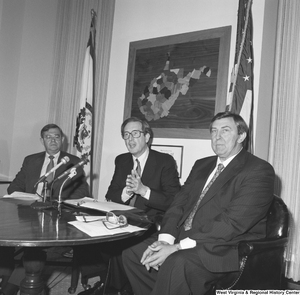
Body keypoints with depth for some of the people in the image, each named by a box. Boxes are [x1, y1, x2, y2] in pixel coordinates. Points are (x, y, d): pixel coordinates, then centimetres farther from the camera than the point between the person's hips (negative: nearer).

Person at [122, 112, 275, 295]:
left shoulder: (259, 171, -8)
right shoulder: (202, 165, 17)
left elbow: (233, 222, -18)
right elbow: (180, 203, 11)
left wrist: (178, 248, -21)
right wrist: (165, 239, -9)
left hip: (226, 250, -7)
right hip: (184, 238, 7)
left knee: (176, 264, -33)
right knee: (132, 254, -7)